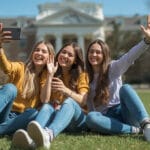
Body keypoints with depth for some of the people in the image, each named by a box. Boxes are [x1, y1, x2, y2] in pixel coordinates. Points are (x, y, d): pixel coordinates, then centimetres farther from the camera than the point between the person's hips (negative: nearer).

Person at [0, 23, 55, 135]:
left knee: (35, 113, -31)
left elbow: (45, 100, -9)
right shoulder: (20, 68, 3)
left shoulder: (45, 76, 10)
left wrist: (49, 74, -11)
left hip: (21, 119, 1)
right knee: (10, 88, -28)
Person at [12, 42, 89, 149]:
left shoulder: (81, 75, 6)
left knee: (69, 101, -34)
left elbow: (83, 101, -8)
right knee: (47, 106, -31)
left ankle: (48, 134, -67)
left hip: (77, 119, -2)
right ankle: (32, 137, -65)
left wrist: (66, 90, -26)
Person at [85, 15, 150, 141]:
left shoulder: (114, 67, 4)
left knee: (125, 88, -31)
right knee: (90, 118, -33)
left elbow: (130, 56, -17)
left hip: (124, 111, -1)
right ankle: (135, 129, -29)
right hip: (106, 117, 2)